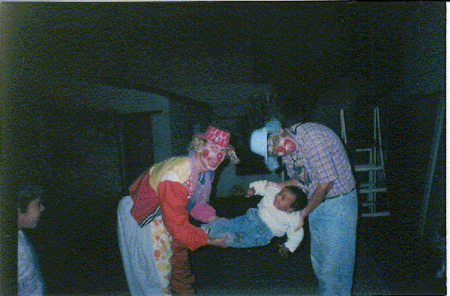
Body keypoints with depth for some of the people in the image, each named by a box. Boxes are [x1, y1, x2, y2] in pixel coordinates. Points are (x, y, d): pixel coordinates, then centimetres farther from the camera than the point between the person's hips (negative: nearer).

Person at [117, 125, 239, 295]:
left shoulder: (206, 170, -11)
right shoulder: (177, 176, -40)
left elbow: (197, 203, 7)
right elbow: (177, 224, -34)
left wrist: (214, 219, -7)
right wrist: (209, 241, -26)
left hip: (166, 215, 9)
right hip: (142, 219, -9)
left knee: (179, 250, 23)